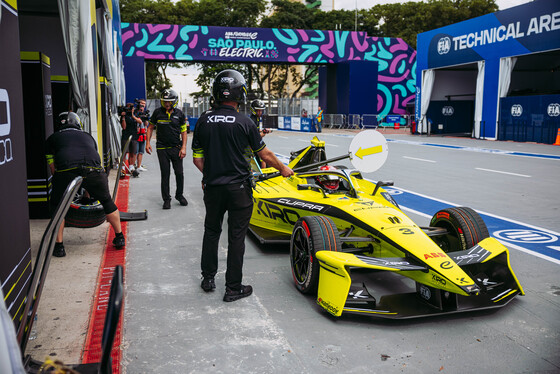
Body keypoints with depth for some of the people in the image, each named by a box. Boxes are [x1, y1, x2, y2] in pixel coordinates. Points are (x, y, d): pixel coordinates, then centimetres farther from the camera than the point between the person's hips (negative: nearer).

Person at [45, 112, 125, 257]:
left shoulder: (52, 138, 29)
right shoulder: (88, 137, 35)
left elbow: (53, 169, 27)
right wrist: (88, 191, 52)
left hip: (66, 171, -2)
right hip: (93, 169, 2)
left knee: (58, 207, 20)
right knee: (107, 201, 23)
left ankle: (59, 246, 22)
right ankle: (120, 237, 32)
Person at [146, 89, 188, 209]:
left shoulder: (179, 114, 0)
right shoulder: (158, 112, 0)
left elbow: (184, 131, 4)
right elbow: (150, 127, 10)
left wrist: (183, 147, -4)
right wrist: (147, 143, 2)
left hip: (176, 148, 0)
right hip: (162, 148, 0)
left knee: (179, 173, 3)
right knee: (165, 174, 3)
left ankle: (179, 195, 24)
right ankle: (166, 199, 13)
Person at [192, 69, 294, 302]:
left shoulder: (203, 121, -1)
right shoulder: (244, 123, -11)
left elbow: (197, 159, 4)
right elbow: (265, 155, -3)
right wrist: (283, 169, 14)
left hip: (212, 187, 4)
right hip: (239, 188, -4)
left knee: (211, 231, 21)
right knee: (236, 237, 5)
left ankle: (208, 278, 30)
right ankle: (233, 288, 14)